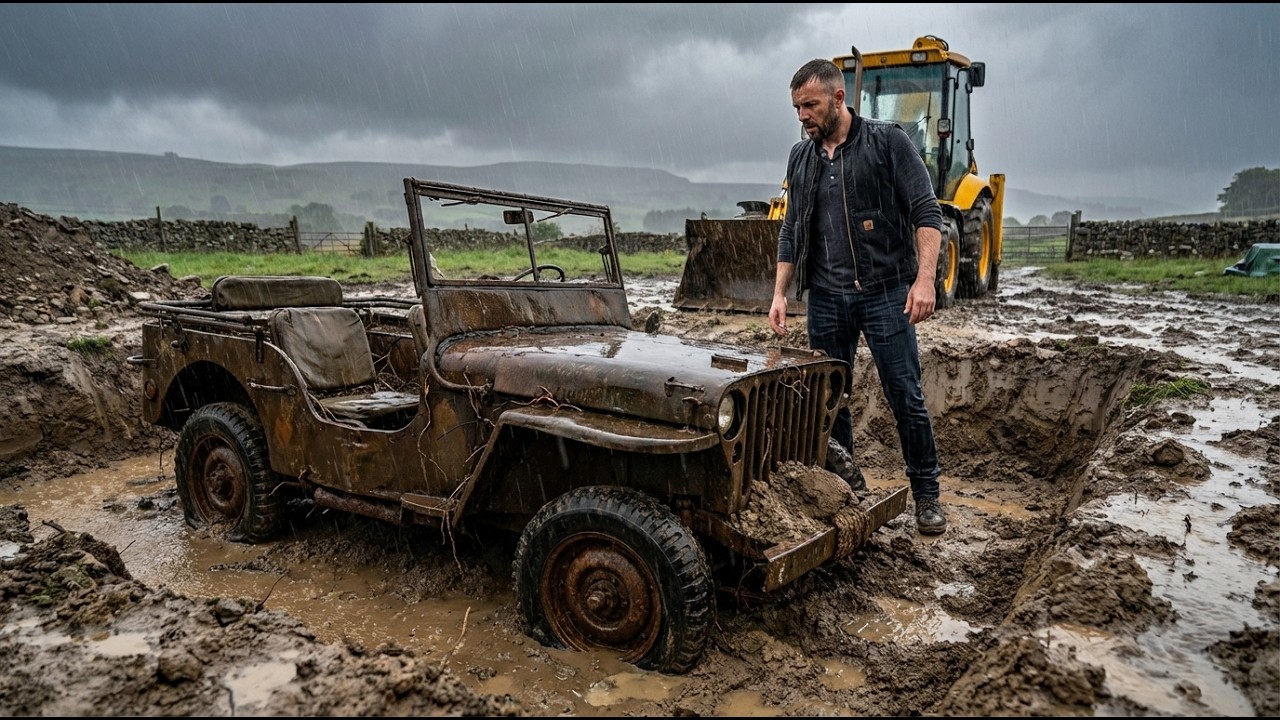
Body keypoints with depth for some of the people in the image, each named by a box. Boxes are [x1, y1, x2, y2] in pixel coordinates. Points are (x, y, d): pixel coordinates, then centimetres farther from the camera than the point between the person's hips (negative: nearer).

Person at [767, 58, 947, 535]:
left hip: (885, 294, -4)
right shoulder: (801, 158, 11)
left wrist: (924, 279, -20)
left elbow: (926, 213, -8)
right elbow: (791, 232, 14)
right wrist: (780, 293, 5)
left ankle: (926, 494, 16)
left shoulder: (888, 142, -4)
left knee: (906, 398, 0)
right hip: (826, 298, 5)